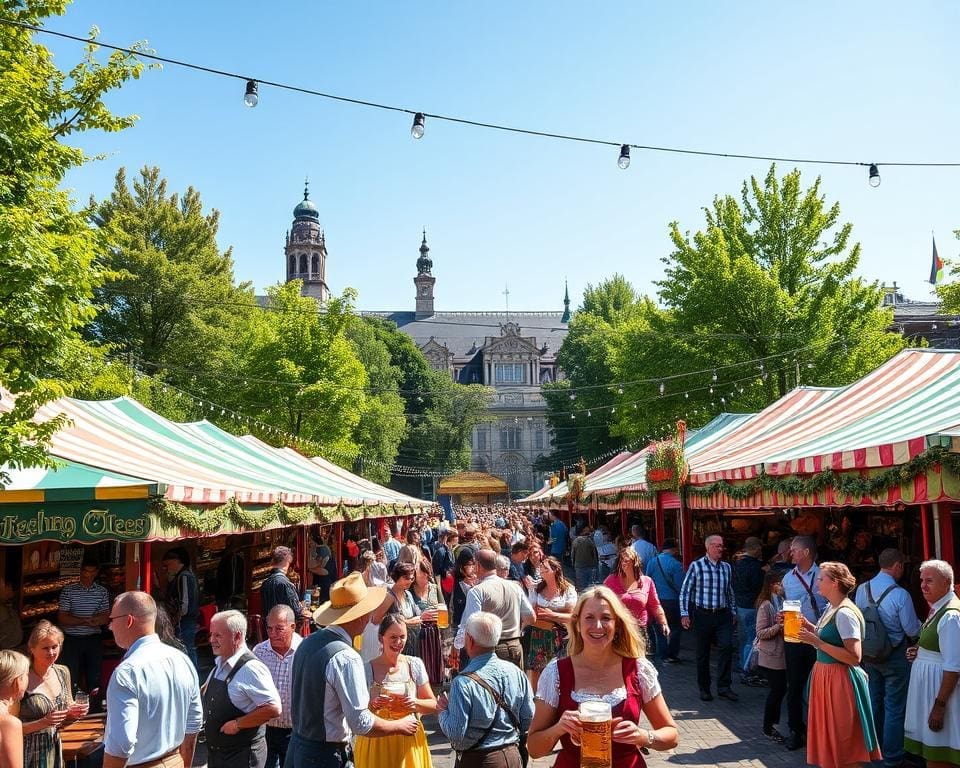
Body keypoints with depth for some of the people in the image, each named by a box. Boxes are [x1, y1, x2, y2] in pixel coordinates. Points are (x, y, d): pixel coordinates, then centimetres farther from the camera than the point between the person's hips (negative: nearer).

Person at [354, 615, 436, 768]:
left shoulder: (415, 665, 0)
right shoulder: (366, 670, -6)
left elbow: (433, 705, 4)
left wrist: (416, 703, -14)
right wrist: (373, 705, -22)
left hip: (411, 742, 2)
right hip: (377, 743, -2)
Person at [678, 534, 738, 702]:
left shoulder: (726, 567, 9)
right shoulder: (696, 566, -5)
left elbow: (730, 591, 18)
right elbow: (685, 591, -3)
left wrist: (733, 612, 17)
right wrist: (684, 614, -7)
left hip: (723, 615, 3)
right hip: (702, 614, -3)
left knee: (727, 646, -13)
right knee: (703, 653, 7)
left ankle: (724, 687, -3)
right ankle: (704, 688, 20)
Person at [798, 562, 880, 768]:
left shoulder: (845, 613, -21)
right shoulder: (832, 609, 9)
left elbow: (854, 657, -26)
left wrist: (817, 643, -26)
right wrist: (807, 625, 8)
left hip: (841, 680, -10)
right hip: (826, 676, 10)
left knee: (843, 744, 3)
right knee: (829, 738, 19)